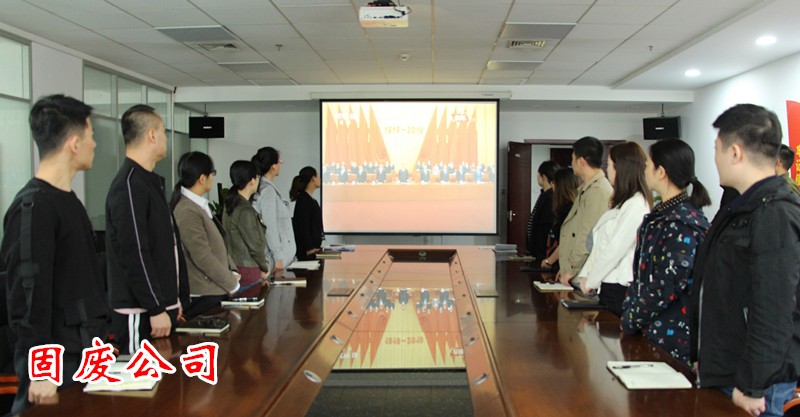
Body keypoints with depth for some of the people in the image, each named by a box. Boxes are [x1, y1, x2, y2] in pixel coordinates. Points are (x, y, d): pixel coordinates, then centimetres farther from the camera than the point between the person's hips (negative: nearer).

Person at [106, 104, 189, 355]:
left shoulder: (150, 182, 16)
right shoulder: (129, 186, -16)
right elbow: (134, 255, -20)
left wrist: (173, 300, 20)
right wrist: (156, 309, -19)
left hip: (161, 307, 9)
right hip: (141, 315, -9)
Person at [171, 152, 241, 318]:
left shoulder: (200, 205, 8)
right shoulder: (187, 212, -21)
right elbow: (203, 258, -21)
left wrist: (232, 271, 3)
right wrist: (232, 283, -12)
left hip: (215, 291, 9)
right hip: (201, 296, -9)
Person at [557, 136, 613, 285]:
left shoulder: (599, 190, -16)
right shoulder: (586, 189, 17)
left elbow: (589, 236, -20)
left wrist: (571, 270, -14)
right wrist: (566, 267, 18)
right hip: (573, 274, 9)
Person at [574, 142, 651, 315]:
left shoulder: (636, 205, -15)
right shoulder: (621, 203, 15)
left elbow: (615, 249, -18)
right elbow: (600, 244, 12)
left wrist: (590, 282, -9)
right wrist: (585, 275, 4)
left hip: (620, 289, -8)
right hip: (608, 286, 8)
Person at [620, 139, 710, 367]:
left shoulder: (682, 223, -19)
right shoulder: (661, 215, 10)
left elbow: (668, 286, -21)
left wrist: (630, 320, -11)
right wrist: (628, 309, 6)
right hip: (651, 329, 9)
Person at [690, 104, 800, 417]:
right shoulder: (741, 209, 12)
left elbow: (774, 313, -24)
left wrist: (752, 386, -21)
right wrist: (701, 356, 18)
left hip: (751, 386, -9)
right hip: (720, 374, 9)